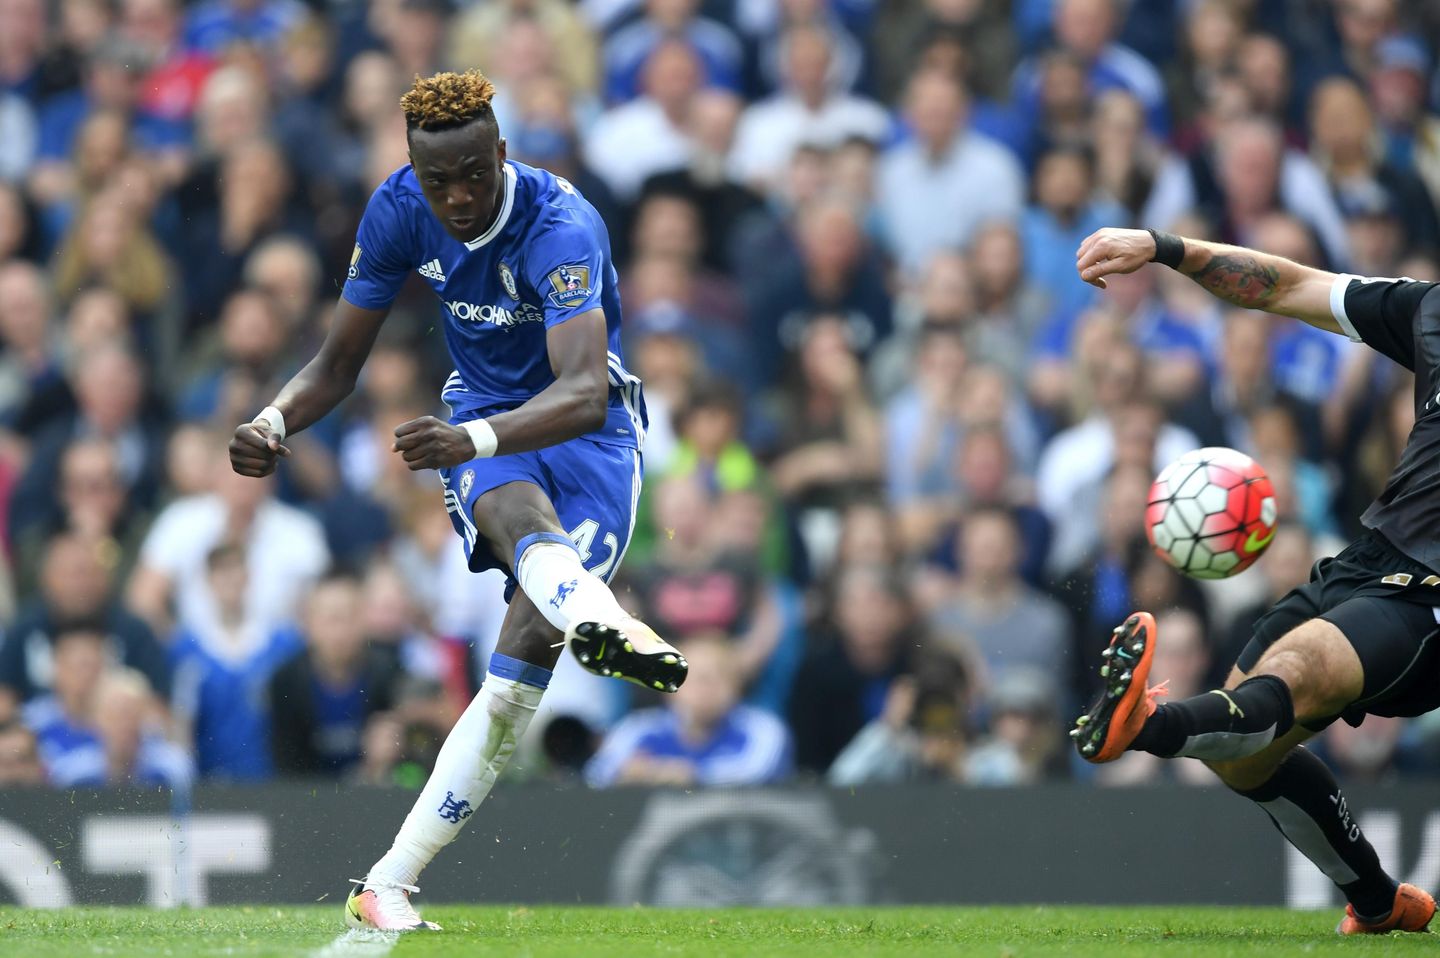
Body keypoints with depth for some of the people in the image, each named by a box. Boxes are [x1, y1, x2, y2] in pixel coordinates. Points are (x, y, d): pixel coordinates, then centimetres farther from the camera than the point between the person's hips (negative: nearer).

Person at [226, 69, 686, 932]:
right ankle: (600, 622, -72)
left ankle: (388, 886, -15)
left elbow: (585, 395, -41)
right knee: (522, 517, -36)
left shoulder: (560, 226, -27)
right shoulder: (399, 211, -8)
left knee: (528, 655, -18)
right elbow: (339, 366, 3)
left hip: (590, 436, -3)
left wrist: (474, 440, -58)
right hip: (481, 423, 3)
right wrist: (274, 423, -19)